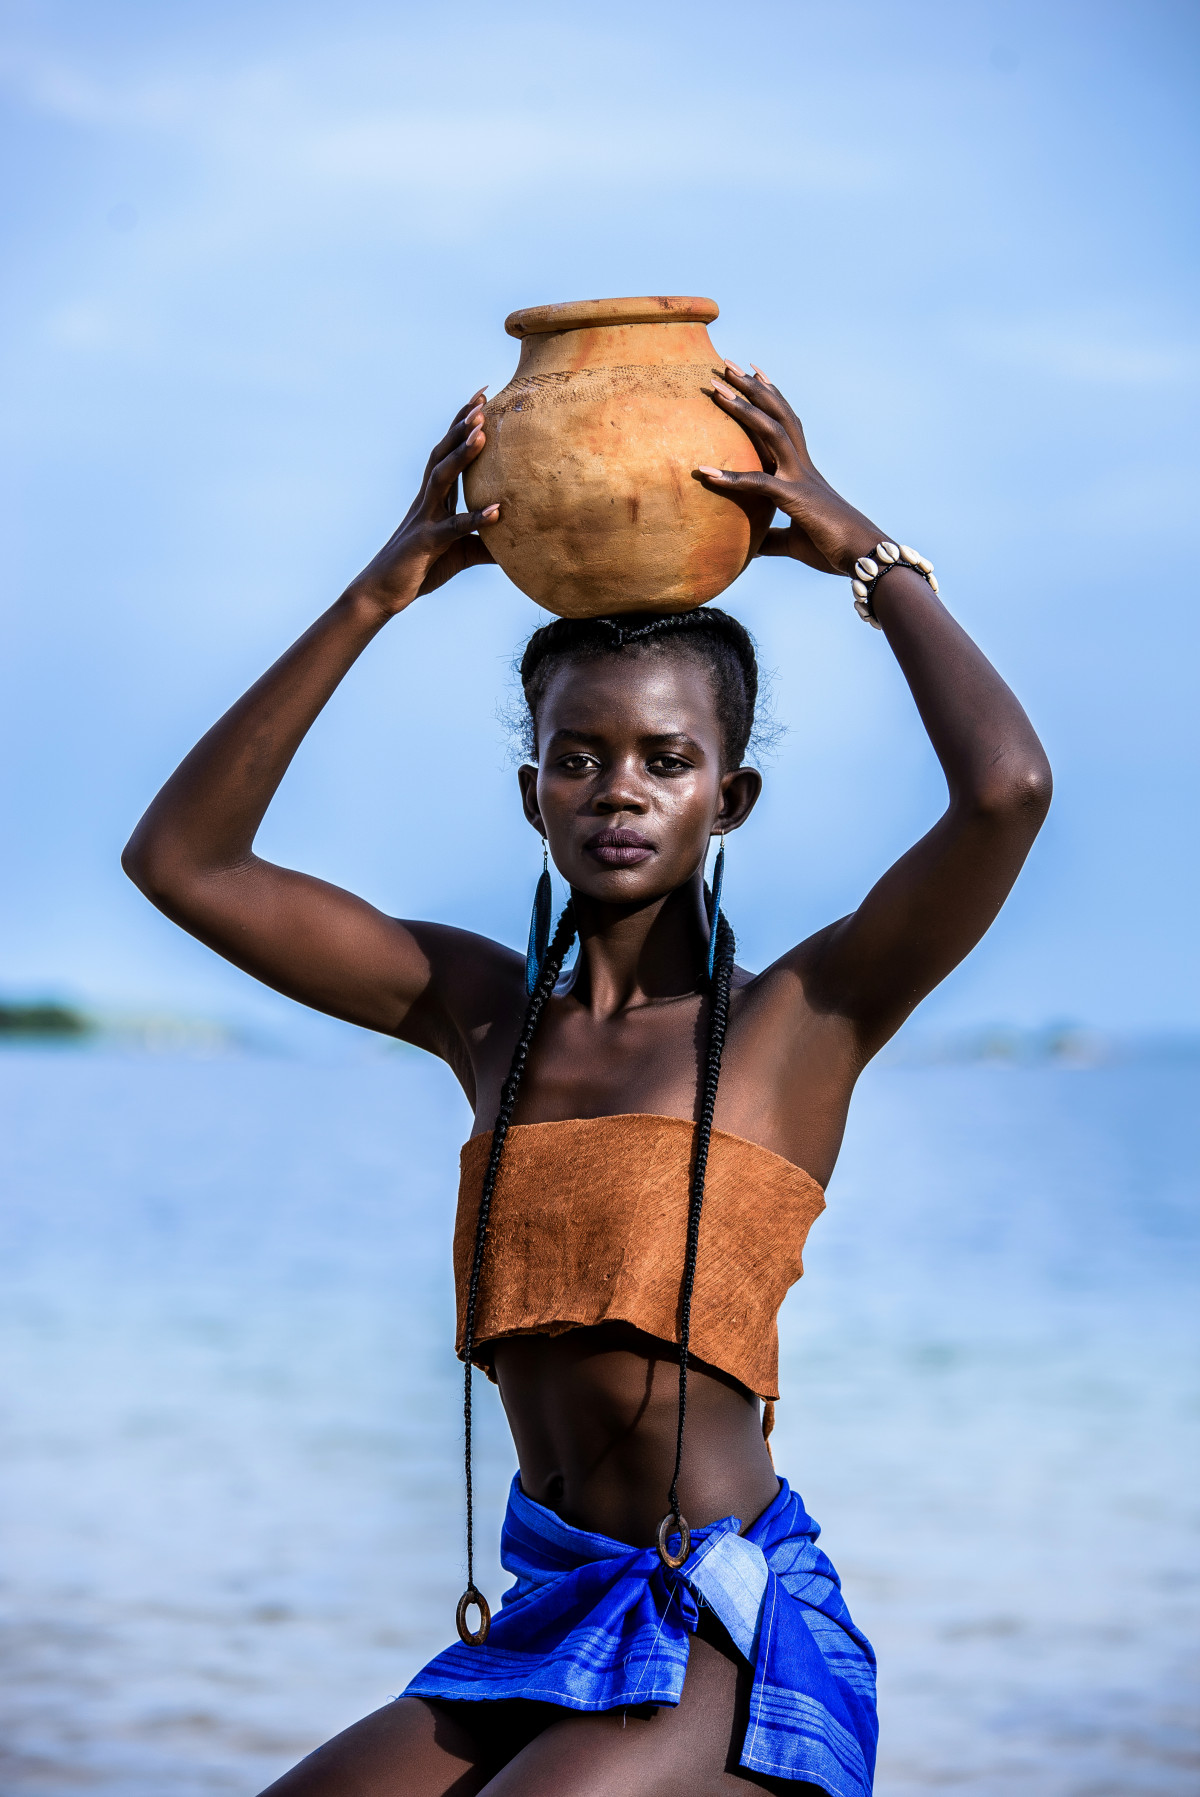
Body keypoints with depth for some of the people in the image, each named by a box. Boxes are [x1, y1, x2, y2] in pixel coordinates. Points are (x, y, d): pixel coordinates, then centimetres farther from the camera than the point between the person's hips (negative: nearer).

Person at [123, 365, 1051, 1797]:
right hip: (547, 1619, 6)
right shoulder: (486, 1010, 10)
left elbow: (1007, 789, -20)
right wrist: (379, 596, 4)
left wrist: (871, 555, -6)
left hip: (730, 1634, -5)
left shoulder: (801, 1018, -3)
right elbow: (180, 859, 7)